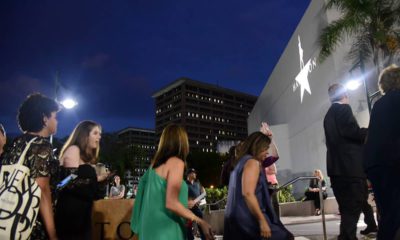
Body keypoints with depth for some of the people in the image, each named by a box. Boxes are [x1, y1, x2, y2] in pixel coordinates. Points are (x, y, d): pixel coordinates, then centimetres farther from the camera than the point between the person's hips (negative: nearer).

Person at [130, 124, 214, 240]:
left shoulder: (155, 164, 10)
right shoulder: (176, 162, -13)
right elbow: (171, 203, -21)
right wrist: (200, 222, -15)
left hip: (152, 228, 8)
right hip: (165, 231, -8)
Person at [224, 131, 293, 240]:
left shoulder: (240, 162, 19)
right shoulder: (252, 162, -9)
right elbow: (248, 194, -21)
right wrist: (262, 221, -21)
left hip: (238, 219, 10)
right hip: (248, 220, -9)